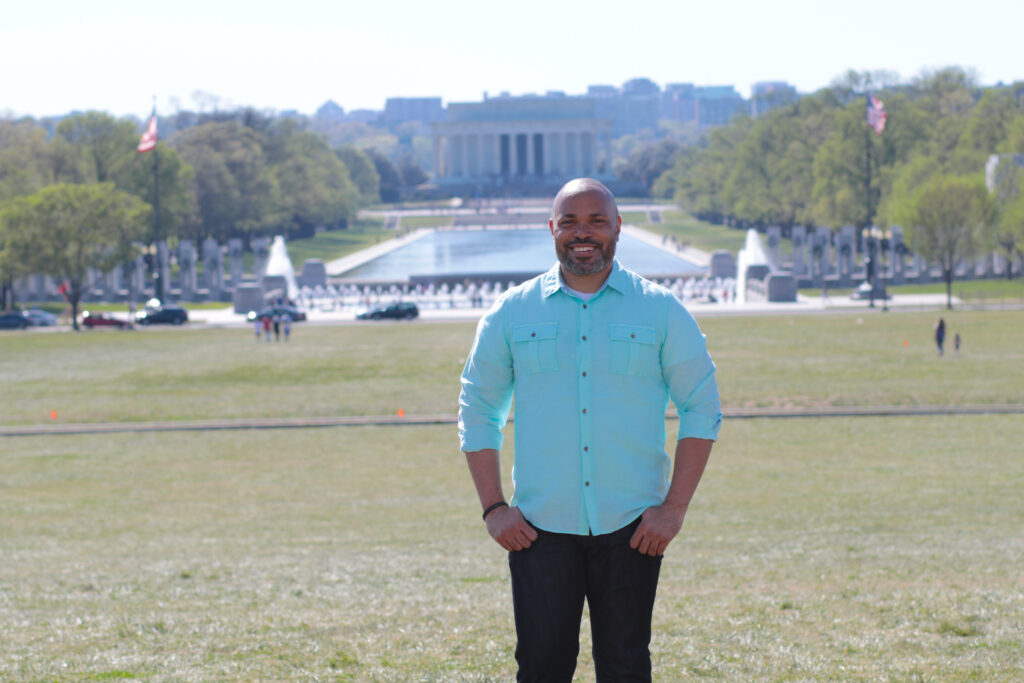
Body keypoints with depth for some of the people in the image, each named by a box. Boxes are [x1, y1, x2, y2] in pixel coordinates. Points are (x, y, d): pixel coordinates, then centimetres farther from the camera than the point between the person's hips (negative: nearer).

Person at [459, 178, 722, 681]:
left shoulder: (660, 310, 4)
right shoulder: (511, 314, 6)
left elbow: (702, 409, 5)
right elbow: (477, 412, 11)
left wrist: (674, 508, -4)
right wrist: (493, 508, 1)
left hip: (631, 528, 0)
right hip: (540, 527, 0)